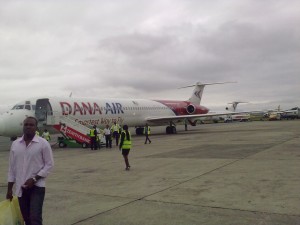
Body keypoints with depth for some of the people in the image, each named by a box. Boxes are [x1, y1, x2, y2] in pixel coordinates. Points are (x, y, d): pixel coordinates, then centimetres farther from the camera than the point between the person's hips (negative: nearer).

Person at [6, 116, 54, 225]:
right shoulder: (15, 144, 5)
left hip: (37, 186, -4)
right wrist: (9, 189, 10)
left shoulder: (43, 143, -8)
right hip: (21, 187, 5)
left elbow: (49, 164, -7)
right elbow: (12, 167, 10)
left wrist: (34, 179, -15)